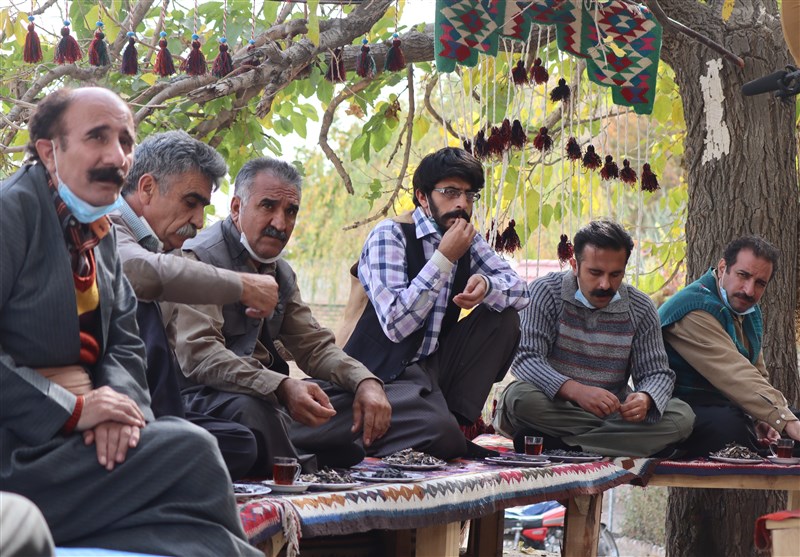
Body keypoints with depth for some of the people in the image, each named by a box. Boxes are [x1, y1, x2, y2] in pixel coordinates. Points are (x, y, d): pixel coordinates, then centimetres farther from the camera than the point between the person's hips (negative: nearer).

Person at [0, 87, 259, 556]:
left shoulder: (101, 235, 15)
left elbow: (125, 345, 12)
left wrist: (119, 401, -10)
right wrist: (71, 408, -21)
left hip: (72, 435, 8)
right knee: (190, 453, -18)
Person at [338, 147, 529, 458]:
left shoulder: (468, 240, 9)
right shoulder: (389, 236, -13)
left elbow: (519, 291, 6)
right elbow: (396, 324, -23)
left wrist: (485, 285, -18)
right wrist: (445, 257, -21)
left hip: (434, 364, 8)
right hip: (387, 371, -8)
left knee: (504, 317, -5)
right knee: (442, 438, -32)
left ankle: (457, 416, -5)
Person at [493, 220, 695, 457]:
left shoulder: (640, 309, 1)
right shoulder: (544, 293, -9)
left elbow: (656, 373, 0)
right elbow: (525, 359, -20)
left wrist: (645, 399, -26)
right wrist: (576, 391, -38)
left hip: (613, 411, 3)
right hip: (553, 406, -3)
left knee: (681, 416, -22)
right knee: (521, 397, -36)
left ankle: (552, 442, -27)